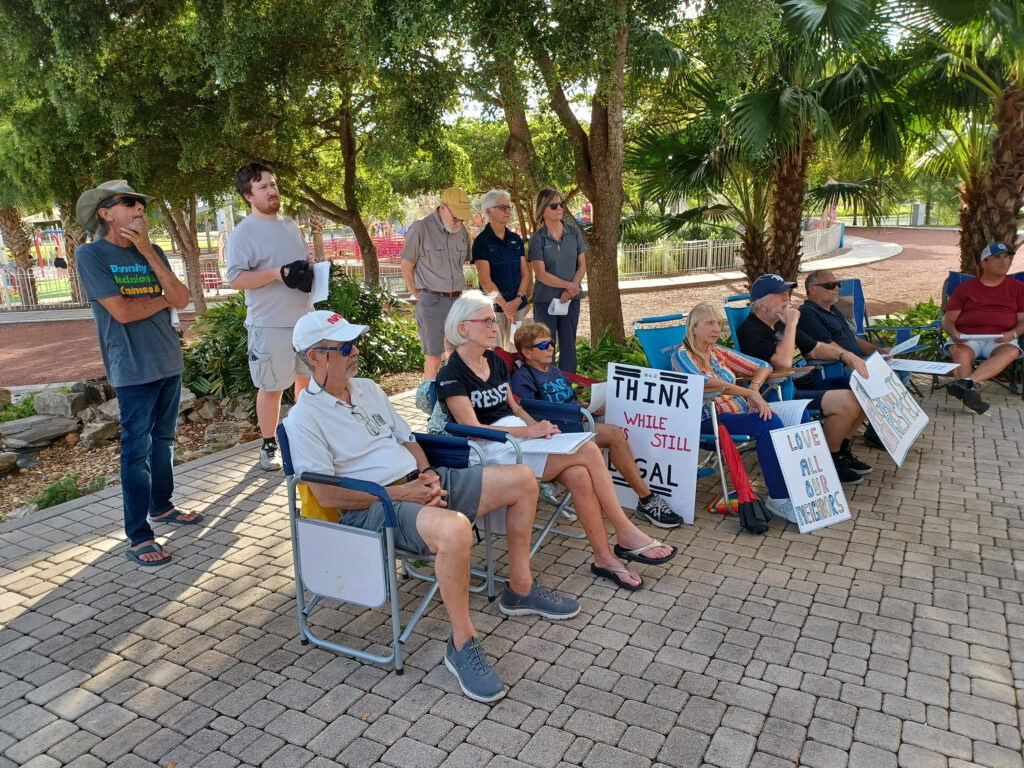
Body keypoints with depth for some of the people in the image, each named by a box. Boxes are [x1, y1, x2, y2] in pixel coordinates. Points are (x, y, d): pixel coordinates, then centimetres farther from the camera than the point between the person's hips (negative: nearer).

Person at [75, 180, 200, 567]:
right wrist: (163, 299, -2)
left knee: (163, 439, 16)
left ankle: (161, 506, 33)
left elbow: (182, 299, -3)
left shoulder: (151, 252, 9)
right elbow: (122, 311, -17)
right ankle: (138, 537, 1)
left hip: (169, 362, 6)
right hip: (134, 369, -6)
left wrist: (149, 253, -9)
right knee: (137, 450, -5)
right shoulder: (91, 254, -8)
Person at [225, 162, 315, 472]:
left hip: (304, 318, 6)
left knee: (308, 378, 14)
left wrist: (311, 272, 1)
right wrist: (277, 273, -23)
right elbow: (235, 278, -15)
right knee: (271, 387, 1)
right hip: (269, 324, -6)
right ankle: (269, 446, 16)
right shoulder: (243, 233, -8)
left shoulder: (290, 225, 13)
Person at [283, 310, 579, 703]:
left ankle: (520, 589, 13)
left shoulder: (367, 388, 16)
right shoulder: (303, 419, -8)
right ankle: (462, 643, -19)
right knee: (453, 528, -40)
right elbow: (327, 496, -14)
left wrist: (428, 473, -1)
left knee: (521, 480, 1)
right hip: (373, 508, -8)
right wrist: (397, 493, -17)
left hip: (419, 483, 9)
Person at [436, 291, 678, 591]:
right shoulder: (452, 375, -8)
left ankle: (604, 558, -14)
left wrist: (539, 426, 0)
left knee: (579, 475, -23)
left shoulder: (495, 361, 16)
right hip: (494, 451, -7)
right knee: (588, 452, -21)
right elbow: (472, 429, -16)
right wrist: (530, 431, -20)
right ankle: (626, 535, -9)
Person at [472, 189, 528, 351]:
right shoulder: (482, 241, -6)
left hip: (518, 305, 5)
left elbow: (525, 274, 8)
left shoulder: (516, 239, 10)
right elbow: (485, 281, -11)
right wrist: (505, 305, -11)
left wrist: (518, 299, -7)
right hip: (493, 306, -5)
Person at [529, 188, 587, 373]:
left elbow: (582, 265, 5)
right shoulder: (537, 239, -6)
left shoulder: (574, 232, 5)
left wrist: (572, 288, -10)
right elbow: (541, 274, -11)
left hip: (571, 298, 3)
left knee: (568, 345, 9)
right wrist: (569, 285, -14)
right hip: (545, 300, -3)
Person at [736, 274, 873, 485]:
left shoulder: (781, 324, 18)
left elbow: (815, 348, 23)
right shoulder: (750, 331, -14)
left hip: (806, 385, 10)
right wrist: (791, 324, -18)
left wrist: (845, 355, 5)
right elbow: (783, 362, -27)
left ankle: (843, 450, 19)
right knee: (847, 402, -25)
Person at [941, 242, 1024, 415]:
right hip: (967, 338, 0)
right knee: (959, 352, -36)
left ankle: (966, 382, -53)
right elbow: (948, 318, 9)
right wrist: (953, 333, -15)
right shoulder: (965, 287, 16)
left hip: (1000, 340, 1)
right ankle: (970, 393, -53)